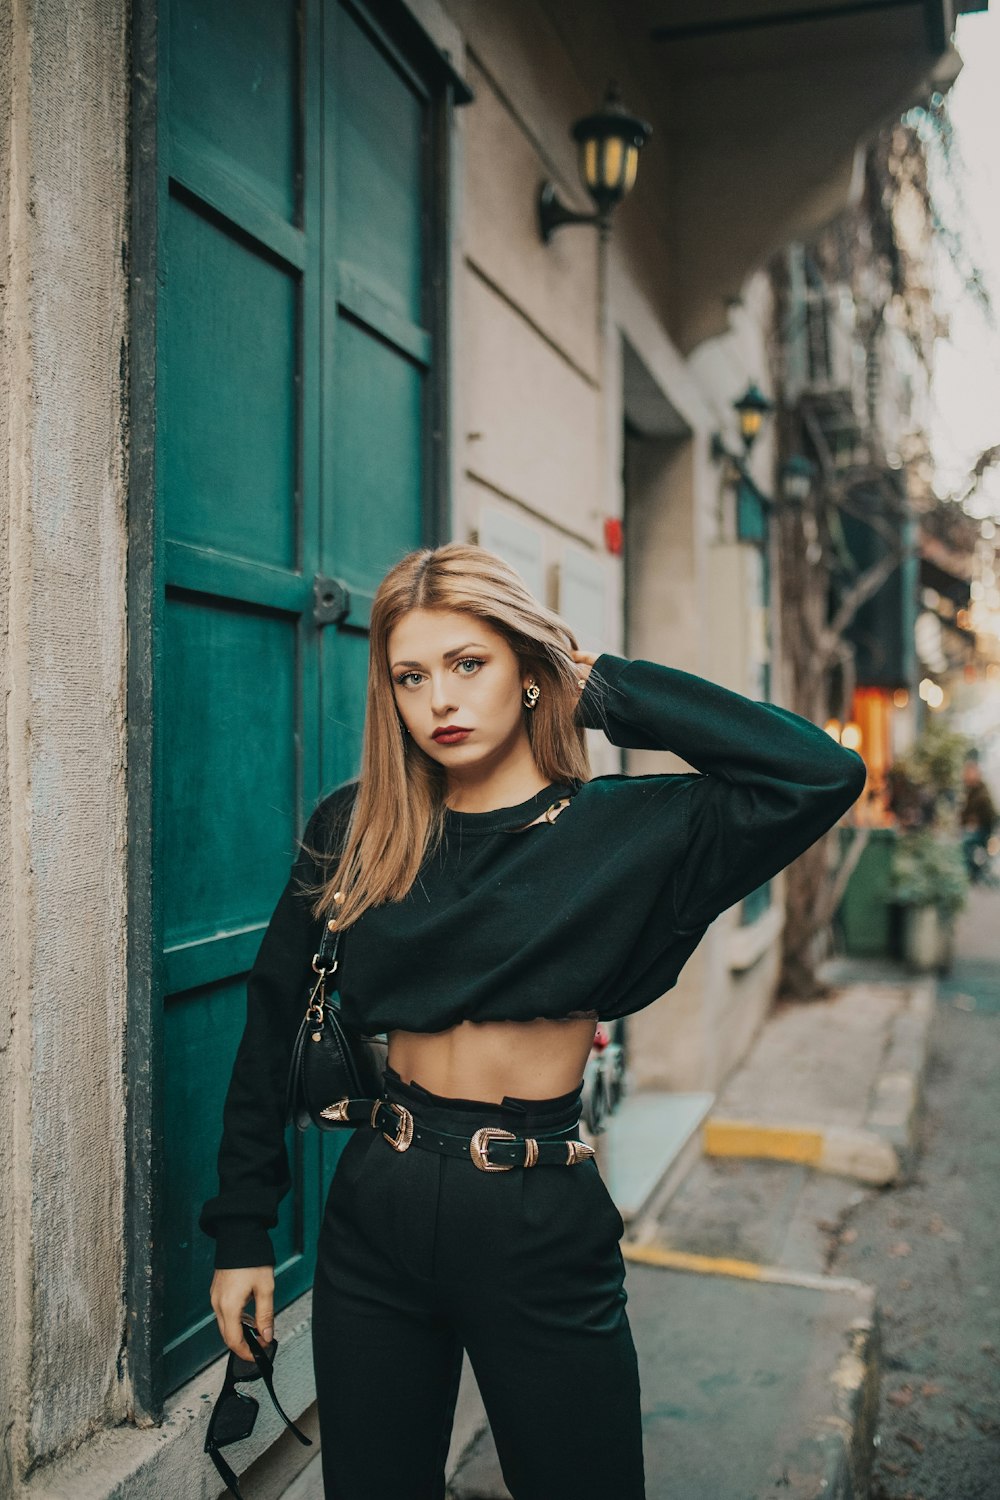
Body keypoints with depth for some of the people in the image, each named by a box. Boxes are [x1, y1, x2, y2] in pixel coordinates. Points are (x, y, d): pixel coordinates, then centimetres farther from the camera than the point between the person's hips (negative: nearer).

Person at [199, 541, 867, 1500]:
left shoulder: (625, 829, -7)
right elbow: (275, 1023, 5)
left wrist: (606, 689, -13)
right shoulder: (354, 828, 0)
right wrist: (241, 1231, 4)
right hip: (375, 1214, 3)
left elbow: (822, 774, -22)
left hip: (539, 1229, -2)